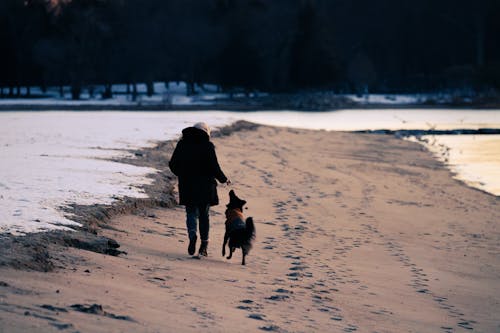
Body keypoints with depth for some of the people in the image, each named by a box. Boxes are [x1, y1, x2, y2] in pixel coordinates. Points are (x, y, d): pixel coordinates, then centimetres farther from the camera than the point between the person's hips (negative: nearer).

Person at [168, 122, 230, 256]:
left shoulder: (182, 144, 3)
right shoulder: (207, 146, -7)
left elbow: (173, 164, 6)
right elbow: (214, 167, -11)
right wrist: (224, 179, 7)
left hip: (187, 186, 1)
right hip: (205, 187, -1)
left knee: (191, 212, 9)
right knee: (204, 215, 10)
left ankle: (192, 234, -20)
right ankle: (204, 246, 11)